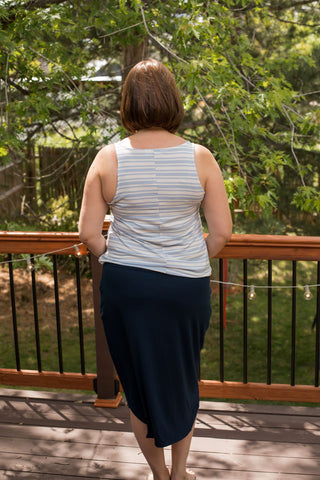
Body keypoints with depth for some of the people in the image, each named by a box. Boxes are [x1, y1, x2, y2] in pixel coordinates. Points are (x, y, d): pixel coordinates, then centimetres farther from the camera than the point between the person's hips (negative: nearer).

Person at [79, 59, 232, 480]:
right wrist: (195, 261, 10)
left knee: (140, 383, 18)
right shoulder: (200, 158, -9)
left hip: (124, 287, 0)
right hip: (187, 287, 1)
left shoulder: (108, 159, -8)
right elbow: (222, 230, -7)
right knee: (182, 380, 22)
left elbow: (88, 232, -6)